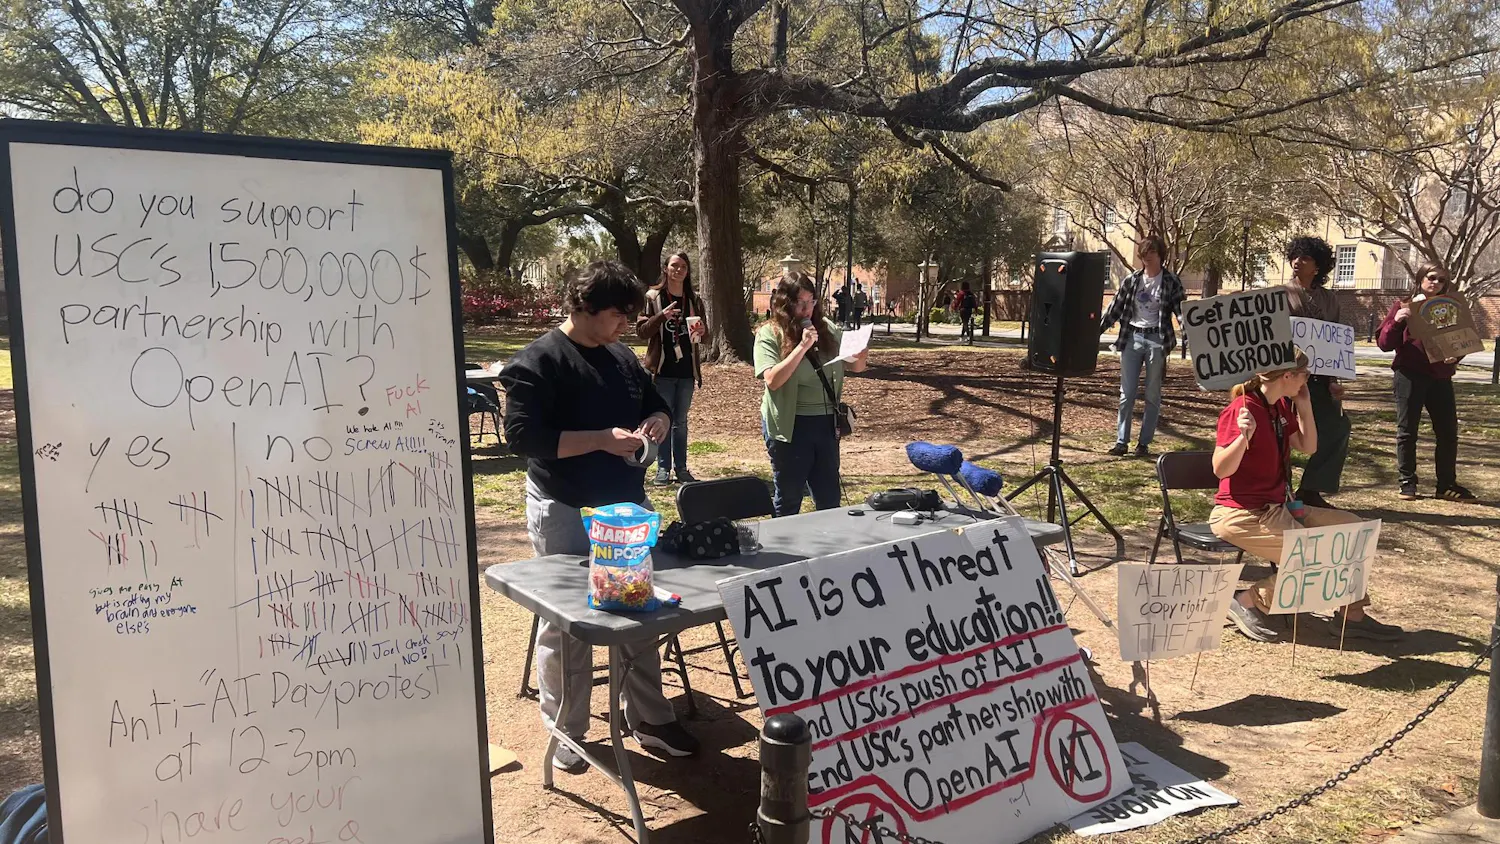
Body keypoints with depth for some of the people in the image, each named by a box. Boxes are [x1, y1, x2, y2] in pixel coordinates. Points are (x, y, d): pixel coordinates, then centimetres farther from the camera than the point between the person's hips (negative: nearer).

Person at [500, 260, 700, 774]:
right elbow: (522, 435, -22)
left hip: (627, 504, 7)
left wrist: (657, 421, -2)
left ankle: (649, 719, 29)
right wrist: (601, 439, -26)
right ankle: (565, 735, 20)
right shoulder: (538, 361, -13)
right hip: (565, 512, -7)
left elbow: (657, 403, 23)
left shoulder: (622, 357, 10)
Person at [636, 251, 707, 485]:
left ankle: (681, 468, 15)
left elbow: (702, 334, 16)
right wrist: (662, 316, -22)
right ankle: (663, 468, 8)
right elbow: (641, 330, -7)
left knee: (681, 421, 10)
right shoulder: (653, 297, -2)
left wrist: (702, 331, -8)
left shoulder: (694, 300, 8)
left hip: (686, 370, 3)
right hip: (662, 370, -3)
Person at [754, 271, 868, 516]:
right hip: (790, 425, -4)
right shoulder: (769, 334, -8)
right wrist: (802, 346, -23)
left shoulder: (826, 329, 5)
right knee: (788, 499, 9)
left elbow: (855, 367, 10)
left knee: (830, 499, 14)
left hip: (826, 422, 4)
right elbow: (773, 380, -20)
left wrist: (861, 356, -13)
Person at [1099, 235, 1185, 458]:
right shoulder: (1131, 280, 7)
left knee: (1152, 395, 5)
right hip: (1132, 338, 2)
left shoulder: (1171, 281, -1)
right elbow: (1114, 309, 10)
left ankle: (1144, 443, 11)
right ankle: (1121, 441, 5)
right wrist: (1095, 330, 4)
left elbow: (1182, 310, -4)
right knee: (1127, 393, 1)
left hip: (1157, 339, -2)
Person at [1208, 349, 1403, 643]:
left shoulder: (1281, 407, 8)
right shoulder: (1242, 409, -19)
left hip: (1276, 507, 10)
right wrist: (1243, 436, -40)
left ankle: (1351, 616, 13)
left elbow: (1308, 447, 19)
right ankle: (1248, 601, -4)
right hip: (1241, 515, -10)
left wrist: (1304, 406, 8)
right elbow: (1221, 469, -23)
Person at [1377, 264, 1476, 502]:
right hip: (1409, 376, -3)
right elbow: (1385, 343, -2)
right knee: (1407, 431, 1)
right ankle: (1407, 482, 9)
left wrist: (1455, 356, -8)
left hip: (1441, 378, 3)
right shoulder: (1404, 307, 3)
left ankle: (1447, 485, 13)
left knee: (1448, 432, 4)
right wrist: (1396, 321, -19)